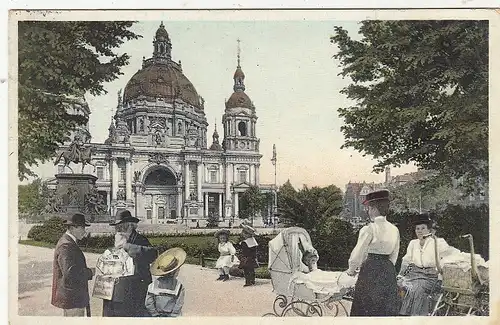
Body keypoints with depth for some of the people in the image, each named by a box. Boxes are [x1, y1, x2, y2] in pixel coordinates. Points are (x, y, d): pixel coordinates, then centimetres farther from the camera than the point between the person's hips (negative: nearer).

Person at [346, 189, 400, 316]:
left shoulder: (369, 229, -13)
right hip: (388, 271, 6)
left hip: (370, 272, -6)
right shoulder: (394, 229, 5)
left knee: (367, 309, 3)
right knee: (388, 309, 12)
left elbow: (358, 253, -8)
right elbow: (393, 256, 12)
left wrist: (351, 270, 8)